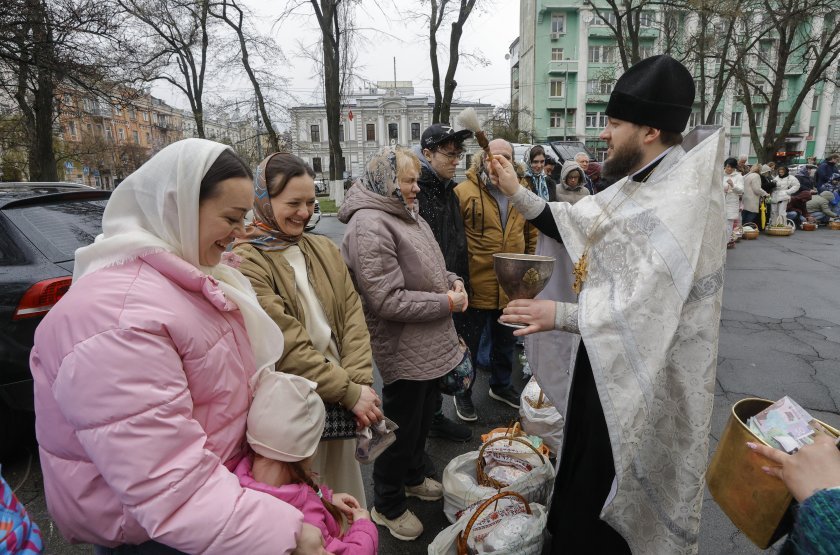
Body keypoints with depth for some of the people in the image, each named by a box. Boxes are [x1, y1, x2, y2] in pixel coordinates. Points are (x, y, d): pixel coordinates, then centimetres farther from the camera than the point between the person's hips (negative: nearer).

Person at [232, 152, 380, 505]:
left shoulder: (325, 249, 5)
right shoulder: (247, 263, -15)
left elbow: (352, 317, -1)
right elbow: (287, 346, -21)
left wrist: (360, 382, -13)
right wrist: (349, 393, -18)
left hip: (340, 403, 6)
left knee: (342, 489, 22)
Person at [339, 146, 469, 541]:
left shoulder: (406, 215, 8)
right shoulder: (369, 225, -23)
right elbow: (388, 301, -28)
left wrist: (453, 281, -1)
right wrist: (446, 302, -20)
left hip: (430, 345, 9)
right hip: (404, 353, -9)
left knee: (421, 420, 26)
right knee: (401, 430, 10)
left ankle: (414, 477, 50)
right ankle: (387, 506, 34)